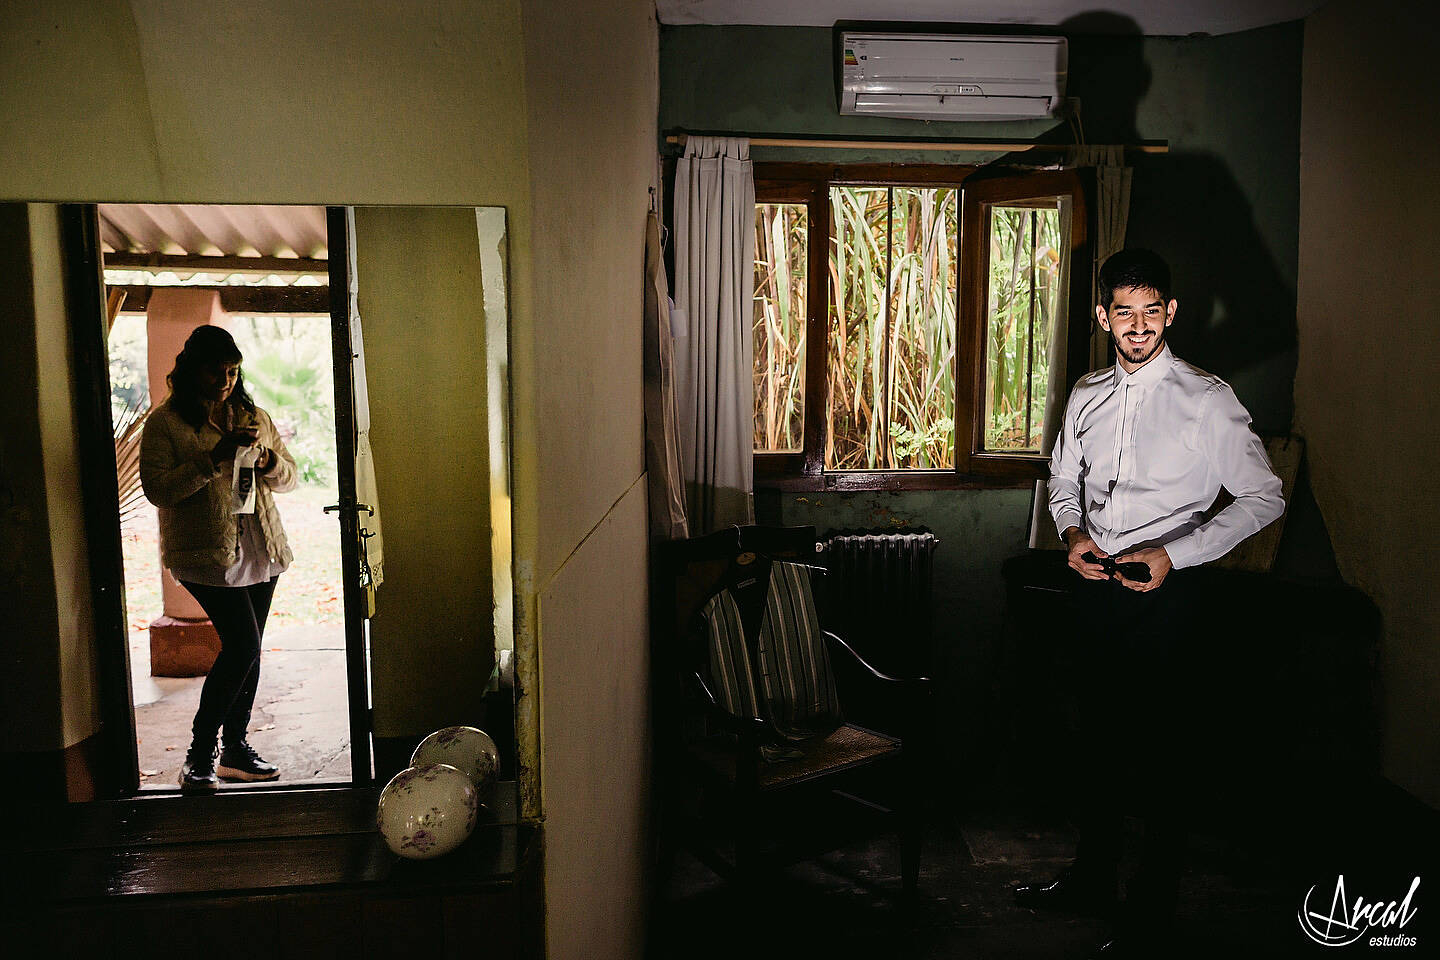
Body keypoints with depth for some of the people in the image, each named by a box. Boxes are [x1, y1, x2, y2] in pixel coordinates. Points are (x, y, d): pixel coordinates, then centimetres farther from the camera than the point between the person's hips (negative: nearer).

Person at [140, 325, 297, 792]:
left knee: (246, 650, 9)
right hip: (207, 553, -6)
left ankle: (235, 746, 22)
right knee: (243, 645, -14)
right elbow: (158, 489, -12)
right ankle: (200, 753, 1)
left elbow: (289, 477, 16)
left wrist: (267, 460, -7)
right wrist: (215, 457, -21)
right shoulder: (164, 422, -2)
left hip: (260, 550, 6)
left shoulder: (254, 417, 13)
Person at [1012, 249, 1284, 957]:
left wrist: (1174, 554, -16)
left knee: (1159, 756, 2)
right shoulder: (1087, 396, 7)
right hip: (1095, 587, 5)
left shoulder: (1207, 400, -8)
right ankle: (1092, 878, 37)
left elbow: (1263, 497, -7)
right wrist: (1073, 532, -2)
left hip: (1164, 595, -5)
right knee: (1097, 740, 18)